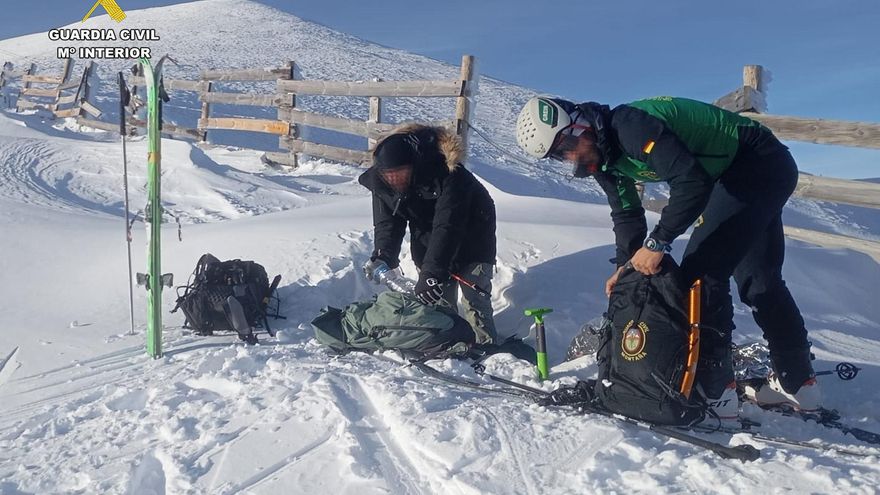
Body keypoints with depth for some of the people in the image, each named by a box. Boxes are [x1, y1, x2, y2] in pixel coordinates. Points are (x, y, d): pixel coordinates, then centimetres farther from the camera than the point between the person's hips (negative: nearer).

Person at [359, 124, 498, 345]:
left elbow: (447, 227, -42)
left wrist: (431, 273, -48)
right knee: (439, 302, 3)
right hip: (428, 241, 5)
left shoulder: (447, 175, -37)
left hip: (470, 239, -5)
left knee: (475, 301, -8)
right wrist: (383, 256, -34)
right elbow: (387, 223, -15)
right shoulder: (381, 181, -18)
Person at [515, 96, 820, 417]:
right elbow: (627, 214, 8)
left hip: (761, 164, -10)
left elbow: (691, 181, -35)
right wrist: (626, 265, -6)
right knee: (759, 279, 16)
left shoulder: (628, 124, -29)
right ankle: (798, 383, 29)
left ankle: (715, 391, -6)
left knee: (702, 272, -14)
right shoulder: (602, 156, 1)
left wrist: (657, 243, -32)